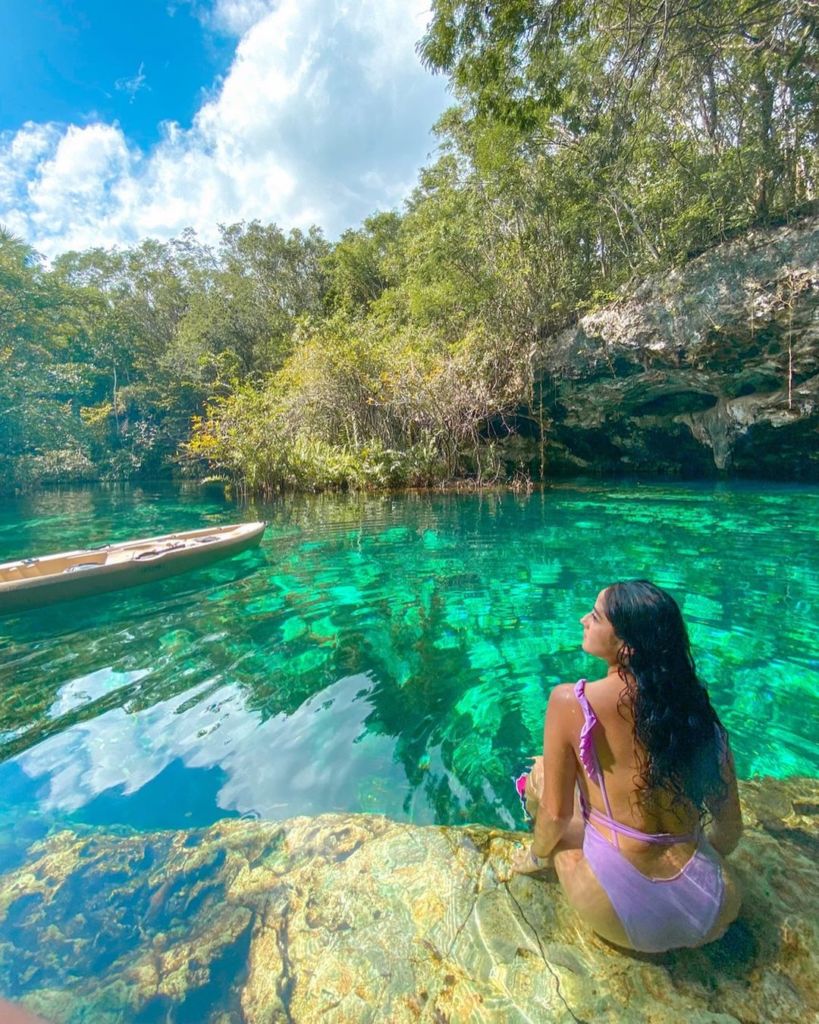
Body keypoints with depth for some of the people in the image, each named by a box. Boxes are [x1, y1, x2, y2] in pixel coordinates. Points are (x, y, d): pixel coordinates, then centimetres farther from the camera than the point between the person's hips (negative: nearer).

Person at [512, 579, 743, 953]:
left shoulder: (571, 702, -18)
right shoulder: (697, 706, -6)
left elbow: (556, 814, -9)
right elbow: (730, 828, 5)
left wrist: (537, 855, 13)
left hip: (622, 917, -3)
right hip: (712, 916, 4)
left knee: (541, 772, 14)